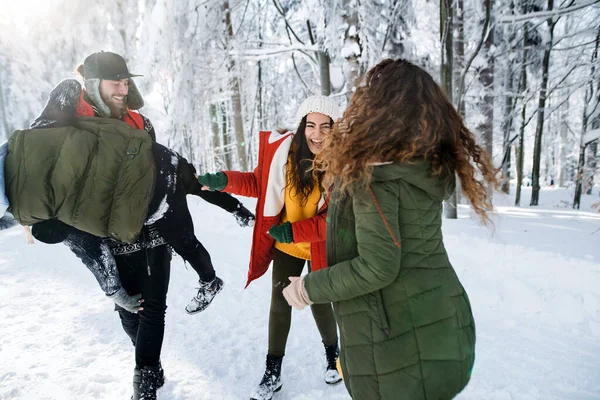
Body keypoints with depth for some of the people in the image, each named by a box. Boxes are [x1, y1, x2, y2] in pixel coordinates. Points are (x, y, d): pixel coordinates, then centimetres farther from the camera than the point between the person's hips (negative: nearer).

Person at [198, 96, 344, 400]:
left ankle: (333, 354, 44)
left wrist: (295, 230, -29)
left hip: (320, 248, -2)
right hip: (285, 245, 2)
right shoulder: (284, 150, -15)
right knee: (279, 303, 10)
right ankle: (273, 372, 29)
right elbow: (258, 183, -1)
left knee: (319, 303, 12)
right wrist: (225, 181, -17)